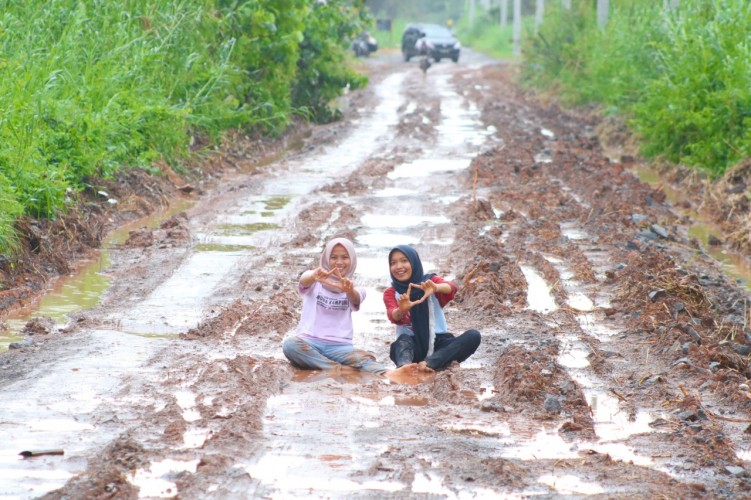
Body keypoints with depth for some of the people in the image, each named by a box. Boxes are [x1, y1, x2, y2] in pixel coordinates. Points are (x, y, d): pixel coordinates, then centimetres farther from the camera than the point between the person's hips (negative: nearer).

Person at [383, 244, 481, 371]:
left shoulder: (430, 281, 4)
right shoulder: (390, 293, 4)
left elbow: (452, 287, -19)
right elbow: (394, 316, -17)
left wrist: (436, 288, -44)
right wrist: (401, 310, -43)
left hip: (438, 342, 1)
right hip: (413, 345, -1)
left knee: (473, 336, -24)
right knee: (403, 339, -34)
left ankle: (429, 363, -44)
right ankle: (404, 367, -68)